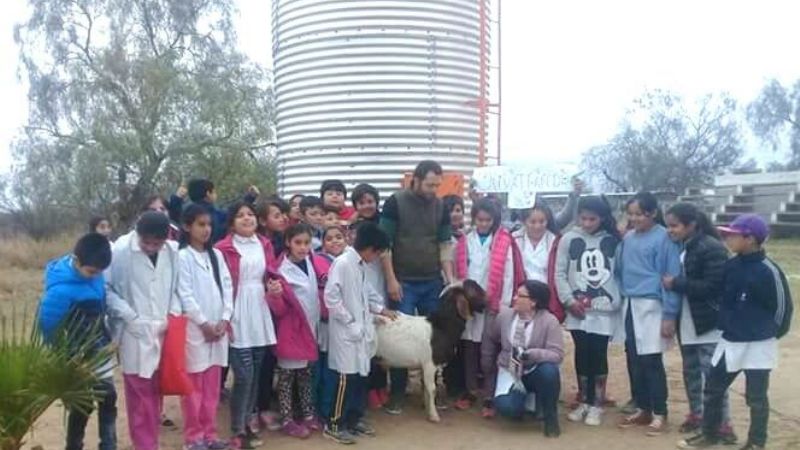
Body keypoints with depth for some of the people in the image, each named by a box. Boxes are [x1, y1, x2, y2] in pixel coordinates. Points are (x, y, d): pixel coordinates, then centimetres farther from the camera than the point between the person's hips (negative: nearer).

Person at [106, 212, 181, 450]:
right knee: (140, 394, 1)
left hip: (164, 331, 4)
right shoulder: (120, 251, -10)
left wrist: (174, 312, -3)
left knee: (156, 392, 13)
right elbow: (105, 288, -6)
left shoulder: (173, 251, 0)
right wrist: (129, 316, -12)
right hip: (135, 334, -4)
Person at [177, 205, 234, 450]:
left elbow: (227, 287, 8)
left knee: (212, 385, 9)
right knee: (194, 386, 1)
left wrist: (224, 320, -4)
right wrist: (204, 324, -12)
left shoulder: (216, 255, 12)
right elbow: (185, 296, -11)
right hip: (194, 329, -5)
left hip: (219, 328, 5)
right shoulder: (182, 257, -6)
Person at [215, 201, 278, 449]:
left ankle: (248, 421, 25)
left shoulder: (265, 245, 10)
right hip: (237, 316, -5)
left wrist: (274, 286, -3)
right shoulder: (224, 248, -7)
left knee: (257, 373, 10)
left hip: (260, 314, 5)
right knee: (244, 375, -7)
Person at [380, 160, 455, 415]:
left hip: (433, 282, 4)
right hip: (403, 282, -4)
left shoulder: (440, 207, 6)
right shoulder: (395, 203, -6)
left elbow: (445, 245, 9)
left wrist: (450, 277, -1)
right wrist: (391, 279, -11)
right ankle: (397, 393, 10)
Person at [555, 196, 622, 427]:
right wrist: (569, 300, -6)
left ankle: (596, 405, 13)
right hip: (578, 309, 1)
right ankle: (583, 402, 20)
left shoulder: (613, 240, 4)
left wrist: (619, 301, -4)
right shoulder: (569, 239, 3)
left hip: (605, 309, -1)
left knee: (599, 355, 1)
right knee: (582, 354, 6)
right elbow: (559, 273, 2)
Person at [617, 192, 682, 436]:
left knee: (652, 362, -2)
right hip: (630, 305, 7)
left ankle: (660, 414, 11)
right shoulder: (628, 238, 9)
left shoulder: (664, 238, -10)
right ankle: (642, 409, 23)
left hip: (652, 307, -6)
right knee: (634, 360, 11)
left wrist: (670, 315, -14)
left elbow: (672, 277, -11)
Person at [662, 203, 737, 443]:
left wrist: (676, 284, -20)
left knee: (712, 373, -4)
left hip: (708, 322, -7)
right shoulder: (677, 247, 7)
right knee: (691, 371, 15)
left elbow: (713, 286, -21)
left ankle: (723, 422, 6)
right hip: (686, 322, 7)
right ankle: (696, 414, 28)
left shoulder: (712, 248, -15)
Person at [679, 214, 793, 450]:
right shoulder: (731, 266, 1)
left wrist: (770, 333, 1)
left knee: (756, 397, 8)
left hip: (758, 345, -6)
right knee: (712, 388, 12)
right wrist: (727, 324, 11)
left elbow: (783, 307, -10)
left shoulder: (768, 271, -18)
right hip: (729, 341, 6)